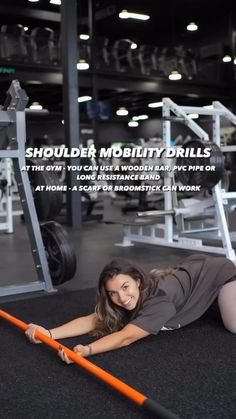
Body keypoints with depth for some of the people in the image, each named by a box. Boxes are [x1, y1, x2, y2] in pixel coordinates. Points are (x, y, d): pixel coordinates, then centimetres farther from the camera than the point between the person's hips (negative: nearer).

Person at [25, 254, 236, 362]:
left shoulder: (160, 300, -43)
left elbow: (126, 336, -51)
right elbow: (92, 321, -30)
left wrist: (86, 350, -64)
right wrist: (49, 334, -42)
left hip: (219, 272, -6)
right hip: (191, 268, 7)